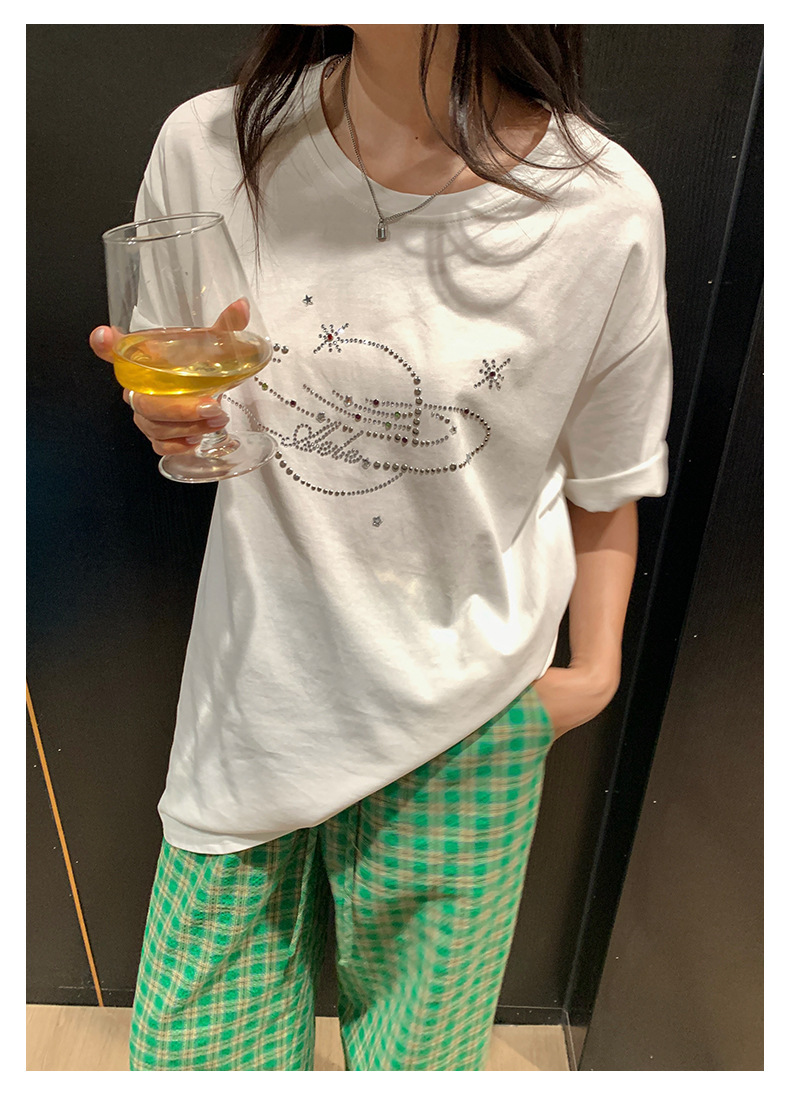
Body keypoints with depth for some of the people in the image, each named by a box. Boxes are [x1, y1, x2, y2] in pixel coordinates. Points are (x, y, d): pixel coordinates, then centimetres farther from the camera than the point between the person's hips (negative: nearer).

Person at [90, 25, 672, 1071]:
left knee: (420, 1049, 22)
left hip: (465, 713, 0)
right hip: (257, 681, 2)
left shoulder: (604, 208, -10)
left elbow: (606, 479, 3)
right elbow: (174, 390, 6)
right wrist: (167, 416, -16)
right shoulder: (212, 145, -7)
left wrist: (595, 669, 2)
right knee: (187, 1051, 21)